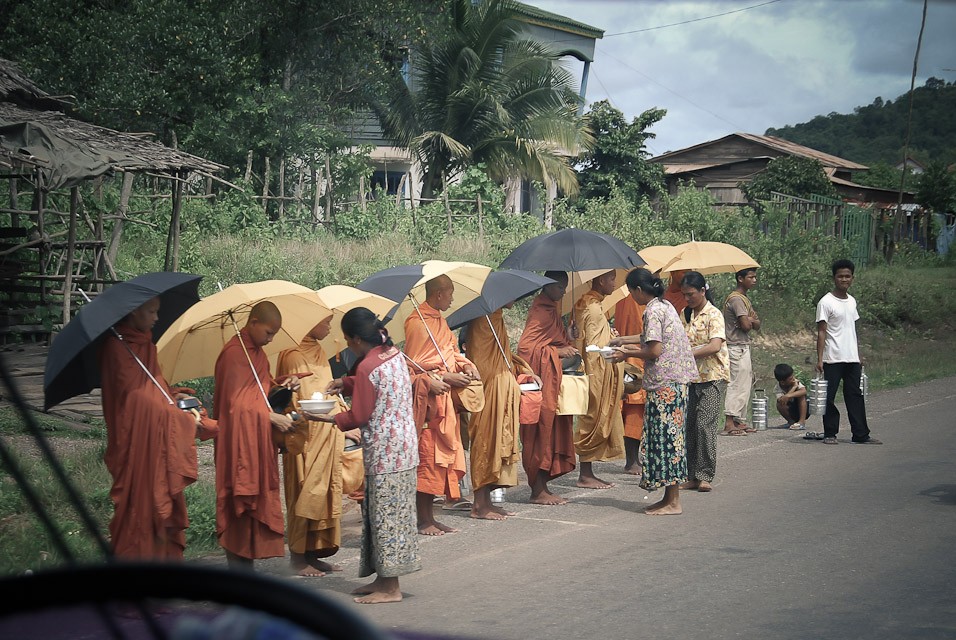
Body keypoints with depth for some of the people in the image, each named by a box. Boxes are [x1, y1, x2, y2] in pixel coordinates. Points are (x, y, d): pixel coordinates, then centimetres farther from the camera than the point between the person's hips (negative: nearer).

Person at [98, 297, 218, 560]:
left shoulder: (144, 343, 15)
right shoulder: (117, 347, -14)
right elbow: (135, 396, -17)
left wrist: (173, 394, 2)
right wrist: (185, 419, -13)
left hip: (160, 444, 9)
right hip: (138, 445, -9)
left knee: (165, 506, 9)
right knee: (141, 504, -5)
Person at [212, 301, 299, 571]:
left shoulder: (256, 351, 15)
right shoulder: (234, 353, -14)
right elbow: (235, 402, -17)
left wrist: (282, 386, 3)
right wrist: (271, 417, -16)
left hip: (258, 440, 9)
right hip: (240, 440, -9)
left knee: (256, 505, 11)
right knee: (242, 506, -7)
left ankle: (246, 567, 17)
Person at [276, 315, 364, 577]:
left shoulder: (318, 352, 15)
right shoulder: (295, 356, -13)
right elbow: (308, 403, -15)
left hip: (326, 437, 8)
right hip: (306, 437, -8)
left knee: (324, 494, 8)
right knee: (306, 494, -4)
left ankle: (313, 554, 14)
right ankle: (298, 557, 4)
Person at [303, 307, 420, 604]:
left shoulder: (367, 367, -19)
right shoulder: (394, 354, 7)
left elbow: (359, 416, -15)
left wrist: (328, 418, -3)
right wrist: (345, 383, 16)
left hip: (383, 452, -9)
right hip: (403, 445, 9)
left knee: (384, 514, -2)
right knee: (392, 513, 14)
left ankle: (389, 588, 4)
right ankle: (384, 578, 21)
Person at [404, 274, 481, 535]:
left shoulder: (440, 320, 15)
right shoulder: (417, 323, -13)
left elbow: (451, 350, 24)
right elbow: (412, 366, -15)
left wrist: (466, 365, 4)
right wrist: (447, 378, -16)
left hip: (445, 397, 9)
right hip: (427, 397, -9)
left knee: (443, 454, 10)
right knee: (427, 455, -7)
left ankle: (430, 517, 16)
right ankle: (423, 520, 0)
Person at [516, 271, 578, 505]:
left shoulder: (550, 308, 17)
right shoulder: (542, 310, -13)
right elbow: (525, 346, -21)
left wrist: (567, 348, 11)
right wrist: (557, 351, -18)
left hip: (551, 377, 10)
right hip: (542, 377, -10)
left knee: (552, 429, 10)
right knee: (542, 428, -7)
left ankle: (541, 487, 14)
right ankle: (538, 490, -3)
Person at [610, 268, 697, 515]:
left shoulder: (653, 311, -14)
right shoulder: (665, 305, 16)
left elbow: (654, 350, -18)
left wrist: (628, 353, -4)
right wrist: (624, 340, 35)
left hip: (664, 383, -10)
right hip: (677, 380, 10)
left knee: (665, 438, -5)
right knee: (670, 436, 12)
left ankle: (673, 502, -2)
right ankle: (670, 498, 16)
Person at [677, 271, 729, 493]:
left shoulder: (713, 314, -10)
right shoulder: (684, 314, 11)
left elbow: (715, 346, -23)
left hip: (712, 376, -7)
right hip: (690, 375, 7)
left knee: (705, 424, -11)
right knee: (689, 425, 5)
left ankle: (705, 476, -6)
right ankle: (691, 476, 10)